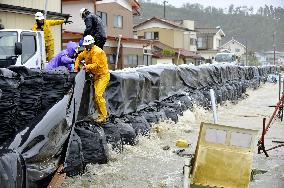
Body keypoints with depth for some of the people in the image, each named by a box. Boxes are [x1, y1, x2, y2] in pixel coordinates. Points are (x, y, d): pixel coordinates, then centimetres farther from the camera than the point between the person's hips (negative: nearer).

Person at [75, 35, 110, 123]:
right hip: (96, 76, 9)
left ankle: (103, 116, -14)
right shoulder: (86, 51, 8)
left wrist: (87, 67, -41)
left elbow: (96, 64, -27)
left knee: (98, 94, -19)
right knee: (95, 96, 7)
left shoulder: (97, 51, -19)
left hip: (103, 75, -9)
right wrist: (76, 67, 13)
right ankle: (101, 114, 16)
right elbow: (79, 57, 24)